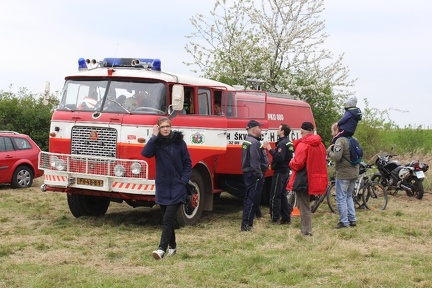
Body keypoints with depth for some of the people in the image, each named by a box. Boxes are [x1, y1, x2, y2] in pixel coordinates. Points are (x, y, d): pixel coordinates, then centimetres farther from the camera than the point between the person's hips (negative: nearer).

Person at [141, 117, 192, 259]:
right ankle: (172, 246, 24)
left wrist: (184, 180, -6)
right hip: (162, 187, 3)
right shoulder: (156, 143, 2)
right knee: (167, 218, 11)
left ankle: (162, 248, -14)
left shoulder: (179, 142, -1)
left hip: (177, 186, -3)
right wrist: (154, 136, -18)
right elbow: (145, 153, -18)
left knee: (168, 218, -11)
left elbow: (187, 162, 4)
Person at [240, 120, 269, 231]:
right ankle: (246, 224, -8)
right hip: (254, 175, -11)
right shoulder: (254, 142, -18)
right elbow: (255, 162, -24)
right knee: (252, 198, -8)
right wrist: (259, 175, -21)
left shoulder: (247, 141, 16)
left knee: (250, 198, 18)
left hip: (248, 174, 11)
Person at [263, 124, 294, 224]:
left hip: (280, 172, -9)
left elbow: (279, 157, -27)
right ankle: (286, 218, 15)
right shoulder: (289, 143, 13)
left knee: (275, 195, -2)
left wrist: (270, 149, -22)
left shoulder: (282, 143, -17)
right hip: (285, 171, 9)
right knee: (282, 195, 14)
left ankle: (275, 218, 2)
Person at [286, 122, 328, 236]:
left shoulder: (303, 145, -16)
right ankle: (306, 229, 24)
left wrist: (291, 163, 0)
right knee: (306, 205, 20)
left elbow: (297, 164, -20)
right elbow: (321, 161, 14)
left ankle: (306, 231, 5)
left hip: (303, 180, -7)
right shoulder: (320, 144, 8)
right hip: (315, 179, 7)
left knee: (303, 206, 2)